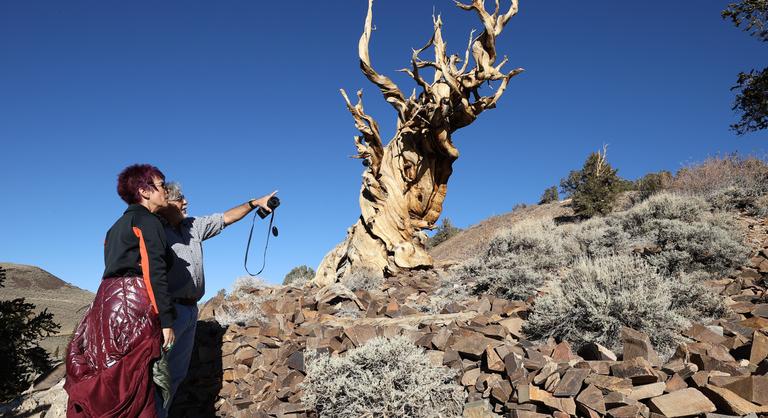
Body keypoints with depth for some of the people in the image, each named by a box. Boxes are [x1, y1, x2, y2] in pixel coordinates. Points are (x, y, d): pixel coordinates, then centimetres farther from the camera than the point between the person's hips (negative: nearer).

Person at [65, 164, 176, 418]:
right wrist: (166, 319, -15)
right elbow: (155, 271, -13)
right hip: (133, 303, -8)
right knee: (134, 384, -8)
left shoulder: (118, 226, 24)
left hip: (107, 300, 8)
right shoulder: (148, 221, -2)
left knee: (101, 387, 9)